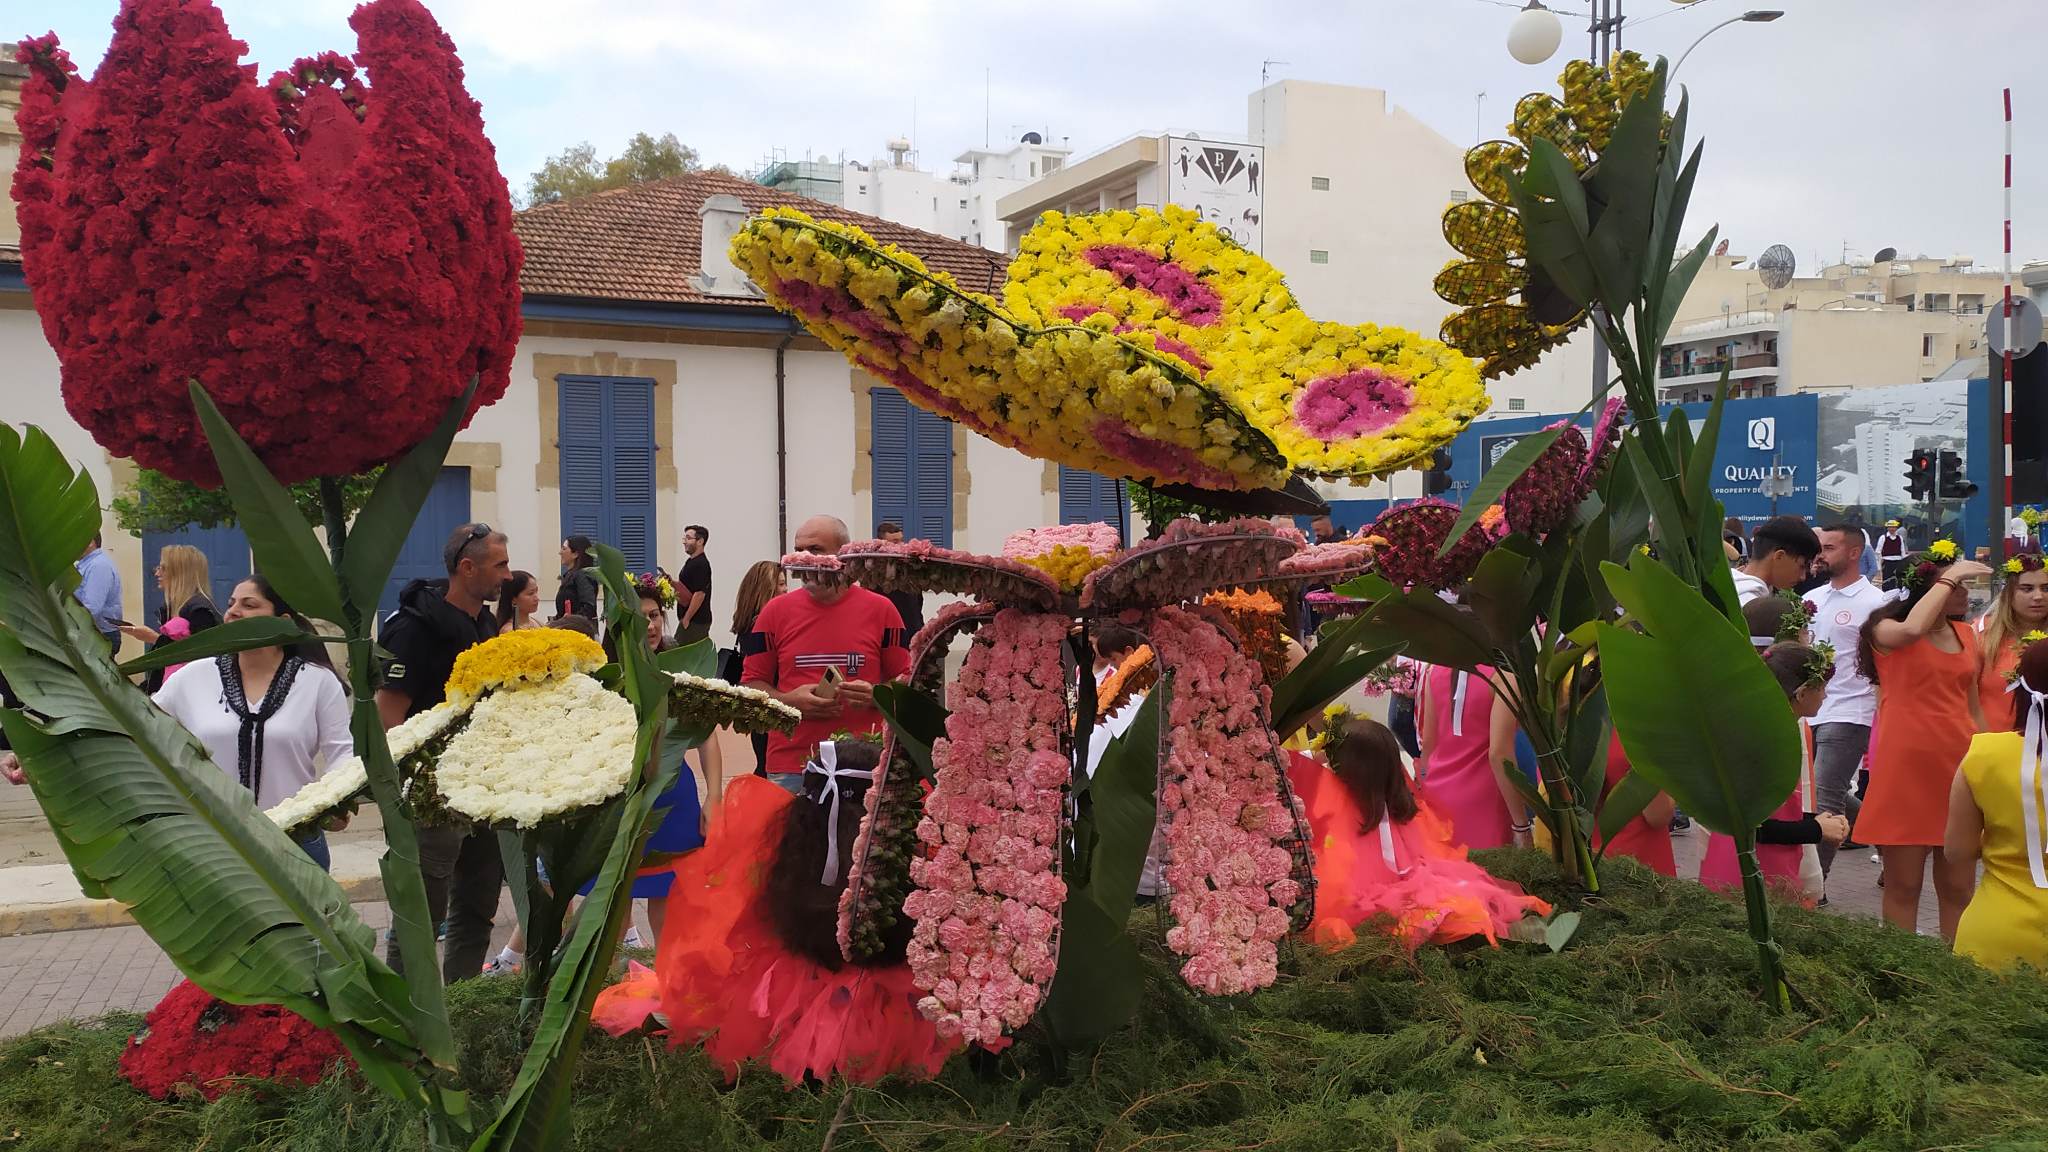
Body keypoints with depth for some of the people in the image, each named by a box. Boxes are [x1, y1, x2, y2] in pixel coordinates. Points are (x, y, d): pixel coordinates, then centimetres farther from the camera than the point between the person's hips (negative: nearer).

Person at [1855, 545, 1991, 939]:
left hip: (1959, 766, 5)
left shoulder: (1966, 635, 14)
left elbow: (1973, 707, 21)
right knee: (1903, 886, 1)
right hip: (1906, 766, -5)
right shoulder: (1885, 629, -2)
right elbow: (1912, 629, -28)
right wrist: (1949, 577, -18)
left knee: (1957, 887, 7)